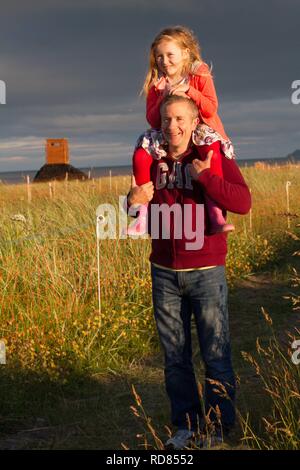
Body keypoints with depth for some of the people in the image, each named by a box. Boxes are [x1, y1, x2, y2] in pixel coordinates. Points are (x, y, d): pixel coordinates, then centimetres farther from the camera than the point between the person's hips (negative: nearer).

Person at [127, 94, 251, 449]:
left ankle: (220, 427, 13)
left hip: (206, 272, -4)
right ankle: (185, 424, 22)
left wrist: (203, 175, -24)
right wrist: (134, 202, -5)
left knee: (216, 356, 1)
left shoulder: (214, 157, -6)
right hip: (164, 273, 4)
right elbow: (146, 217, 17)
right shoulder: (153, 162, 7)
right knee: (174, 356, 10)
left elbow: (243, 203, -20)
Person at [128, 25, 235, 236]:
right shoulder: (156, 83, 7)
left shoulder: (200, 75, 1)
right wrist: (164, 99, -14)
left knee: (210, 144, -38)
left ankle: (215, 213, -40)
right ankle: (143, 213, -24)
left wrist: (188, 90, -20)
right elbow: (153, 120, 2)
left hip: (201, 131, -3)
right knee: (143, 146, -26)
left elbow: (211, 110, -9)